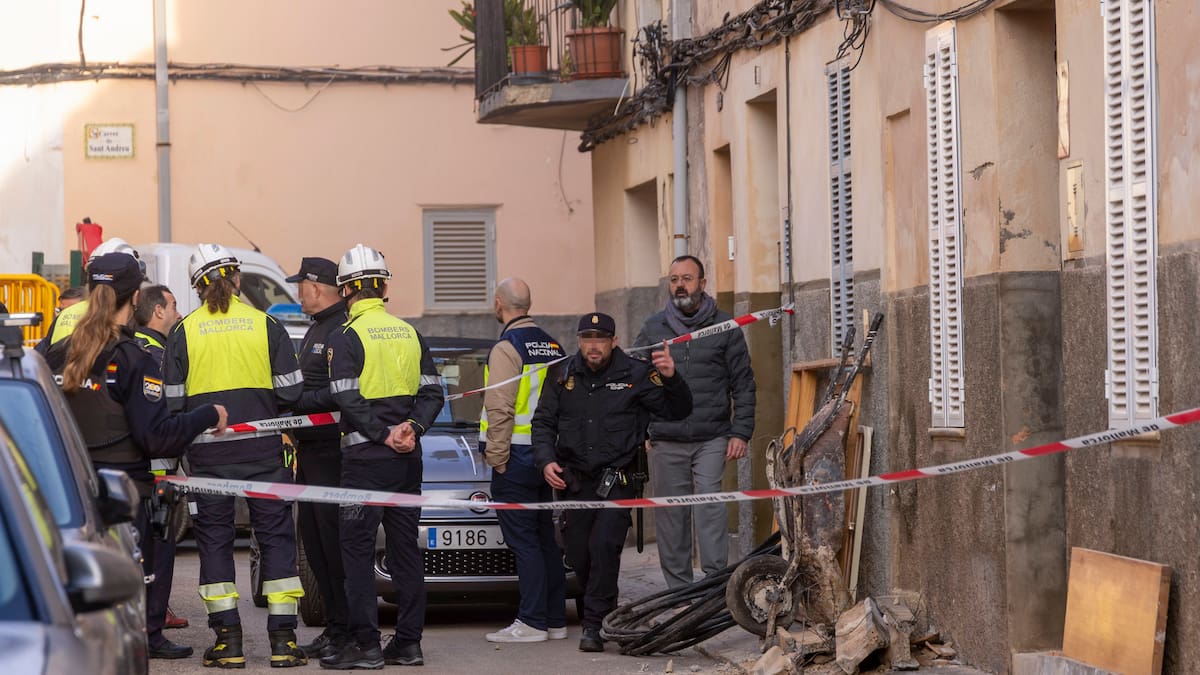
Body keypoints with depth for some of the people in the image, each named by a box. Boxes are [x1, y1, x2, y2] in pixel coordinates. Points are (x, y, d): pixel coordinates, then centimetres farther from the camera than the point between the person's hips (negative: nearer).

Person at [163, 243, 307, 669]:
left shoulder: (184, 332, 0)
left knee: (214, 540, 8)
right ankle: (282, 639, 3)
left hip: (208, 453, 0)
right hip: (262, 450, 0)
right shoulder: (266, 326, -1)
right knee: (276, 537, 7)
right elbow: (291, 391, -2)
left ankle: (228, 638, 4)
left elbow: (172, 402, -1)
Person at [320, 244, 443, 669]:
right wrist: (412, 427, -5)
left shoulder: (346, 337, -7)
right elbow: (433, 392, 8)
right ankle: (408, 642, 10)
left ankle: (365, 643, -6)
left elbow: (347, 398, -16)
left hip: (367, 457, -6)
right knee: (405, 546, 9)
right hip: (408, 459, 6)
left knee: (357, 547, -2)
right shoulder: (410, 333, 11)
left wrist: (383, 435, -12)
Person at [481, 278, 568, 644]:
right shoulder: (552, 346, 13)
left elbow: (499, 409, -19)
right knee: (546, 539, 12)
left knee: (524, 542, -6)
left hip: (517, 459, -8)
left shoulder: (507, 348, -13)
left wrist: (496, 457, -13)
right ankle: (555, 620, 15)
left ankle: (532, 622, -7)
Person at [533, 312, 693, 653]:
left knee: (604, 545, -19)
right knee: (578, 554, 6)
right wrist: (546, 461, -5)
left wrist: (671, 379, -20)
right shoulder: (563, 375, 6)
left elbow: (678, 411, 0)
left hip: (617, 480, -3)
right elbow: (543, 423, 11)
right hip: (574, 480, 4)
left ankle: (594, 625, -14)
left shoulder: (635, 375, -2)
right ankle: (607, 611, 31)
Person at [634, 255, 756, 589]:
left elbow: (743, 384, 7)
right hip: (666, 441, 2)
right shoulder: (653, 328, 10)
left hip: (712, 440, -2)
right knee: (670, 515, 3)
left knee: (710, 505, -15)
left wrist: (740, 433, -2)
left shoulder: (724, 327, 6)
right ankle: (678, 589, 9)